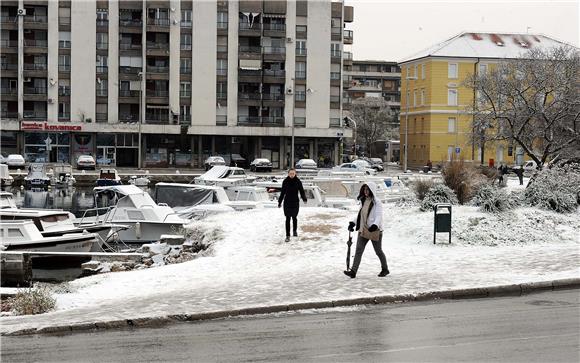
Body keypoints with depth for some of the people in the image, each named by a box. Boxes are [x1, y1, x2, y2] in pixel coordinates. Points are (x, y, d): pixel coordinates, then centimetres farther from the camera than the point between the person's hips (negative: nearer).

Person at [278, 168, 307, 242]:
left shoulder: (298, 181, -5)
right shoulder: (285, 182, -2)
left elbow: (302, 191, -3)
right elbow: (282, 192, 7)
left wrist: (304, 199, -19)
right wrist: (279, 201, 9)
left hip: (295, 203, 0)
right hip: (287, 203, 0)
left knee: (294, 217, 13)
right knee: (288, 219, -2)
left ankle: (295, 230, 40)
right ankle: (287, 236, 0)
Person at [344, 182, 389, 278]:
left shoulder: (377, 202, -11)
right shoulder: (363, 201, 10)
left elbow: (379, 216, -20)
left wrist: (375, 225, -37)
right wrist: (353, 223, 10)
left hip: (375, 230, -6)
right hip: (363, 229, 6)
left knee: (378, 251, 9)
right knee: (358, 250, -4)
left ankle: (385, 269, 29)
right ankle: (353, 271, -9)